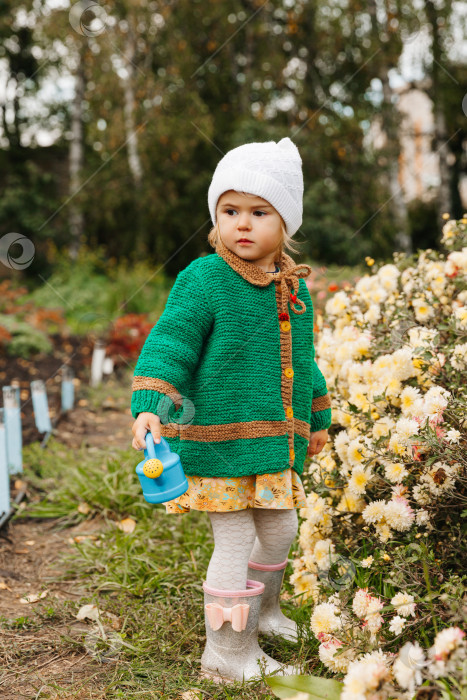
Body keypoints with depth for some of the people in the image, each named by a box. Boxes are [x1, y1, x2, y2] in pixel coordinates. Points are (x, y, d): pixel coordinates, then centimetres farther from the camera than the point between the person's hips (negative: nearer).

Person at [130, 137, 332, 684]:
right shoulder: (202, 280, -13)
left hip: (276, 441, 7)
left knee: (280, 527, 20)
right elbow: (168, 345, -18)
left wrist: (316, 419, 27)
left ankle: (261, 610, 46)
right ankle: (228, 652, 17)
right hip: (219, 441, -7)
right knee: (234, 541, -1)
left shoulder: (295, 286, 8)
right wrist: (150, 405, -33)